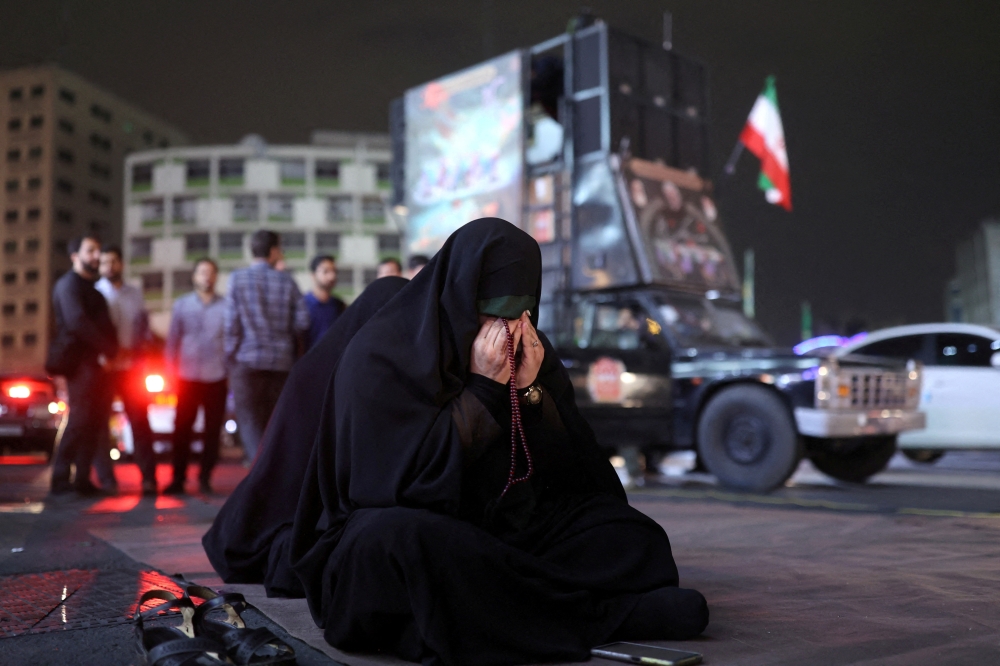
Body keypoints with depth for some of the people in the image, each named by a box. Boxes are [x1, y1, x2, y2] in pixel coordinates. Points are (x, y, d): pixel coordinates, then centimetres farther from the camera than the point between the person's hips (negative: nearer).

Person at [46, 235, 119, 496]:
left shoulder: (91, 288, 24)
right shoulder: (69, 284, -4)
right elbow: (76, 321, -18)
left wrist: (107, 352, 8)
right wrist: (106, 349, -15)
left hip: (97, 362, 9)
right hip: (80, 361, -9)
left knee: (94, 422, 6)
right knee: (80, 420, -11)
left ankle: (83, 480, 10)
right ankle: (61, 480, -7)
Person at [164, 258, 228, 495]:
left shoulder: (226, 306, 5)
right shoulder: (182, 305, 10)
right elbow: (173, 339, 10)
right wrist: (171, 370, 3)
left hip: (216, 378, 0)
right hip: (188, 377, 1)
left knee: (213, 430, 3)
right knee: (182, 429, 0)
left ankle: (205, 478, 14)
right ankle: (178, 478, 9)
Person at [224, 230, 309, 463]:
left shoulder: (238, 278, -1)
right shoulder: (287, 281, 3)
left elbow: (231, 322, -6)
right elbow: (302, 322, -1)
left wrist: (230, 356, 4)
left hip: (247, 359, -2)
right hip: (281, 360, 2)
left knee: (250, 420, -1)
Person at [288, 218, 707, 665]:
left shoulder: (525, 349, 4)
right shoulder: (380, 355, -11)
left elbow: (568, 465, 1)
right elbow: (407, 477, -19)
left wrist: (530, 389, -16)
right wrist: (483, 388, -22)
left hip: (501, 534, 4)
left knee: (634, 538, -11)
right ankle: (607, 612, -27)